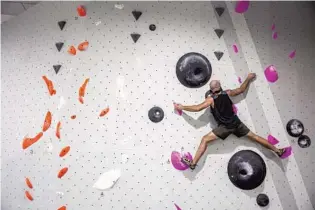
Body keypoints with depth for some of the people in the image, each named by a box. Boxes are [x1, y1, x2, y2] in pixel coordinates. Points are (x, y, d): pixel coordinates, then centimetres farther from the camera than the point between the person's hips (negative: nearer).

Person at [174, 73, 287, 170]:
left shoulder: (211, 99, -6)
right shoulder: (227, 93, 6)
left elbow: (198, 108, -13)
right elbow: (241, 89, 20)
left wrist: (181, 107, -4)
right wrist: (248, 78, 35)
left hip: (224, 127, -5)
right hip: (236, 123, 5)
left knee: (205, 140, -4)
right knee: (254, 136, 18)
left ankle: (193, 163, -15)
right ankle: (278, 151, 27)